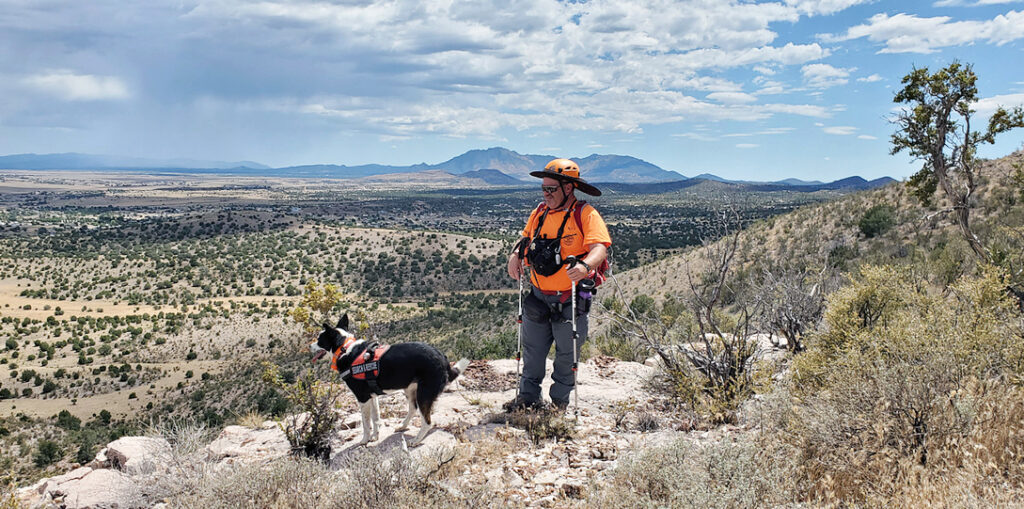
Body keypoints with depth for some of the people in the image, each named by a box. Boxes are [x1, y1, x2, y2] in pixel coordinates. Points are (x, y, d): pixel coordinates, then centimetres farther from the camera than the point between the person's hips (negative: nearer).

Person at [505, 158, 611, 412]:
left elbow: (599, 247, -23)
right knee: (532, 349, 13)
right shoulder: (540, 212, 7)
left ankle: (559, 400, 28)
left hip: (570, 299, -5)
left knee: (566, 353, 11)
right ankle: (529, 396, 29)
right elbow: (525, 238, 19)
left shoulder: (586, 215, -12)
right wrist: (515, 255, -2)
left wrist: (585, 265, -43)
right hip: (538, 295, 5)